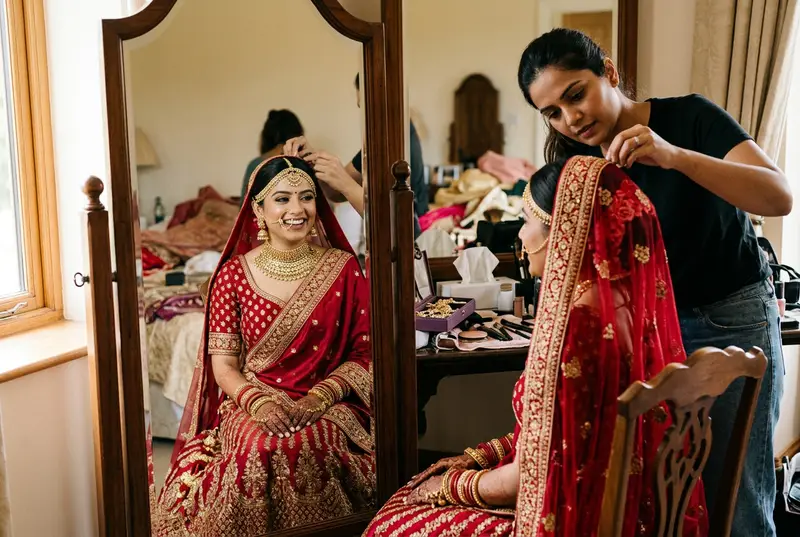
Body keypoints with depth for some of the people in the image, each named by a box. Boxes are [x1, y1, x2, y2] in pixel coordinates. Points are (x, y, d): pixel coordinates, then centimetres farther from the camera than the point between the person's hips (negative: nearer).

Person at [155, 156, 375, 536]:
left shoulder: (343, 269, 3)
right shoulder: (233, 274, 3)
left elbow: (364, 354, 2)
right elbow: (224, 365, 2)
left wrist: (317, 399, -13)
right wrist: (259, 403, -17)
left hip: (329, 405, 0)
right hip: (253, 402, 0)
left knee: (309, 448, -33)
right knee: (260, 449, -33)